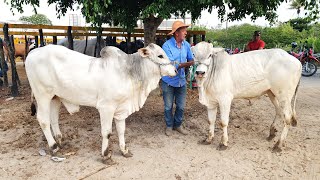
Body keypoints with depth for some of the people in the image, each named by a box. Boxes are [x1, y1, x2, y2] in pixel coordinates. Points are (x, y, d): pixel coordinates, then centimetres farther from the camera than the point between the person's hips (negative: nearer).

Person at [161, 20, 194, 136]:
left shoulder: (186, 45, 0)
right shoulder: (167, 46, -16)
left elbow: (191, 61, 1)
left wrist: (178, 65, -17)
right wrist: (185, 64, -19)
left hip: (181, 81, 4)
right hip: (168, 82, -4)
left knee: (181, 106, 12)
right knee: (168, 106, 11)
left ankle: (177, 125, 33)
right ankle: (169, 126, 31)